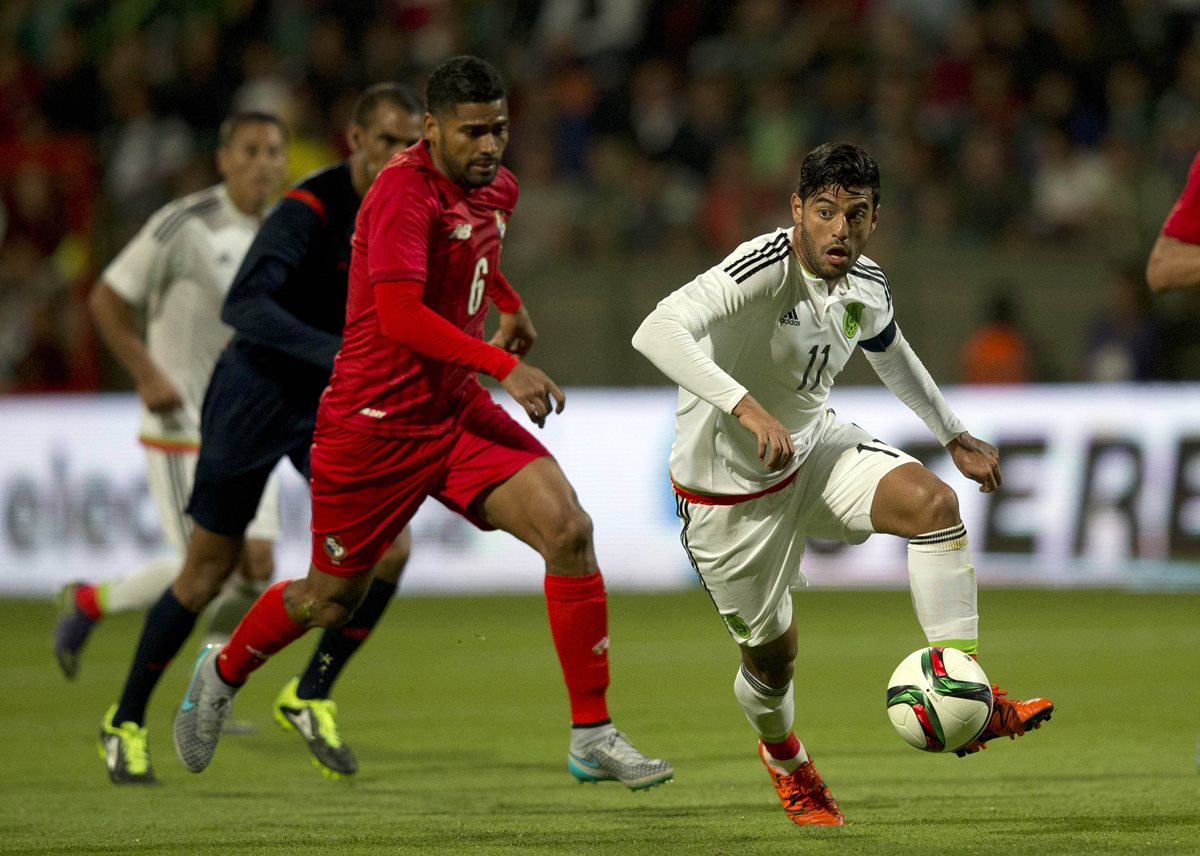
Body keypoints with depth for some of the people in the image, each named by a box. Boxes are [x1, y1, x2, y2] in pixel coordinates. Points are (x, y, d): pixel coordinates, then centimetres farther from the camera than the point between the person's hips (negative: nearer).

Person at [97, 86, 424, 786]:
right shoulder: (309, 210, -25)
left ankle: (310, 698, 4)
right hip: (256, 393, -5)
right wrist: (336, 352, -46)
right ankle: (128, 722, 22)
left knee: (389, 548, -14)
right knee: (207, 575, 3)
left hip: (331, 404, 6)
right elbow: (243, 306, -37)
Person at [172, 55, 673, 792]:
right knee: (333, 600, 9)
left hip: (459, 412, 6)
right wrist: (502, 366, -36)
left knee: (569, 531, -15)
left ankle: (593, 740, -10)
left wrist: (511, 307, 39)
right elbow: (399, 314, -33)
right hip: (375, 422, -6)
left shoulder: (496, 188, 6)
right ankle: (223, 674, 42)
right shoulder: (405, 192, -21)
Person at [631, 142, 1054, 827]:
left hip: (815, 449, 6)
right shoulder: (765, 268, -29)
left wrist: (955, 437, 23)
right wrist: (745, 406, -54)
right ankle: (786, 760, 44)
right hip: (729, 488, -5)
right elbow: (657, 333, -44)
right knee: (772, 654, 7)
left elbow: (891, 353, 20)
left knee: (934, 502, -22)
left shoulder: (866, 288, -6)